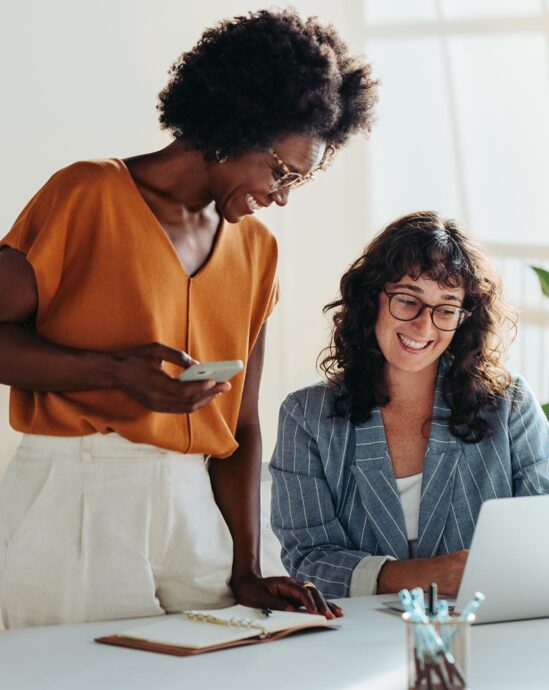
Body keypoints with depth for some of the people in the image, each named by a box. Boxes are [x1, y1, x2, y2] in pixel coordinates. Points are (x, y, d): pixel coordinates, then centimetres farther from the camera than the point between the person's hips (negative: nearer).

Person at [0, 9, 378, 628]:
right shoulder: (88, 195, -3)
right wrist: (116, 372, -20)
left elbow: (240, 425, 12)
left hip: (192, 507, 5)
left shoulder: (256, 249, 14)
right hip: (74, 501, -5)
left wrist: (245, 573, 4)